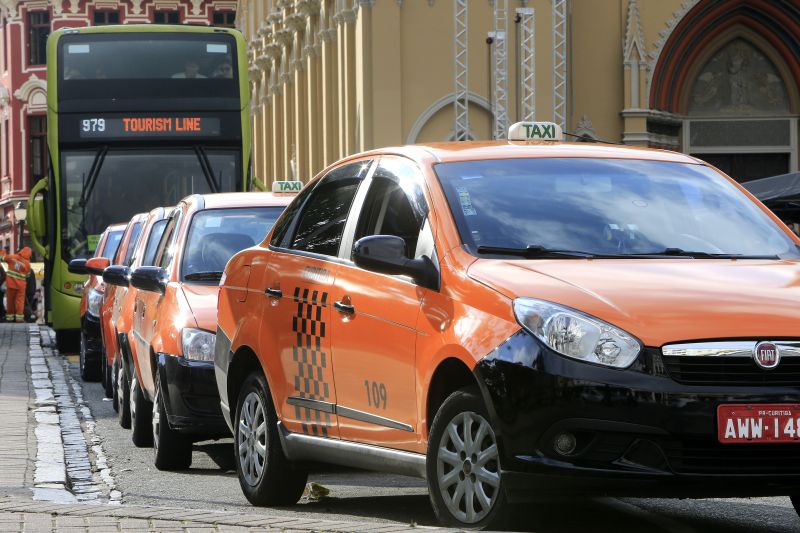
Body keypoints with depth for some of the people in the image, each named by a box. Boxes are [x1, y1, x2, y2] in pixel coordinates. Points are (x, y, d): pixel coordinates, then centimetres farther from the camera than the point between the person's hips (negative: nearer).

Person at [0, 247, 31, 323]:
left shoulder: (12, 257, -5)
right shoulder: (27, 263, -10)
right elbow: (27, 275, -2)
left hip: (10, 283, 3)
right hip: (20, 285, -3)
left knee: (10, 300, 12)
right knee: (20, 300, 4)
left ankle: (9, 317, 19)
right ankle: (19, 317, -3)